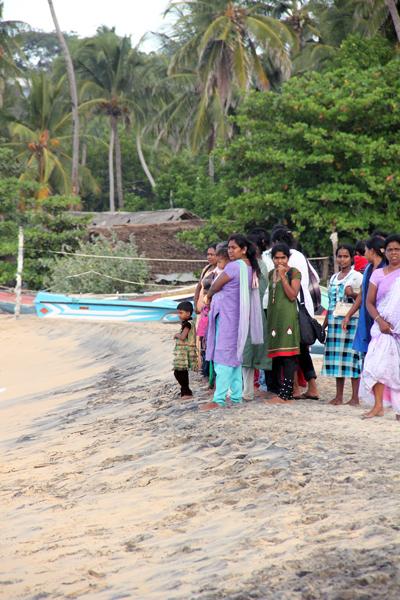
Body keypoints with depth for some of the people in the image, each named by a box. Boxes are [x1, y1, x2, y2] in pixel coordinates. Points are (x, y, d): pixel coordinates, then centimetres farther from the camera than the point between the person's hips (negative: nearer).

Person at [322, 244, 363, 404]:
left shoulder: (357, 277, -1)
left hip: (351, 321, -6)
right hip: (335, 322, 6)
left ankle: (355, 396, -4)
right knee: (336, 357, 4)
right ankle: (339, 396, 8)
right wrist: (324, 324, 19)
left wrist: (353, 294, -23)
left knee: (351, 355, -7)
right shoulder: (334, 278, 17)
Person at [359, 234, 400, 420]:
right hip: (383, 327, 2)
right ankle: (378, 406, -4)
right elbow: (369, 302, 7)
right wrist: (379, 320, -9)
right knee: (377, 364, -9)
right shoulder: (378, 274, 9)